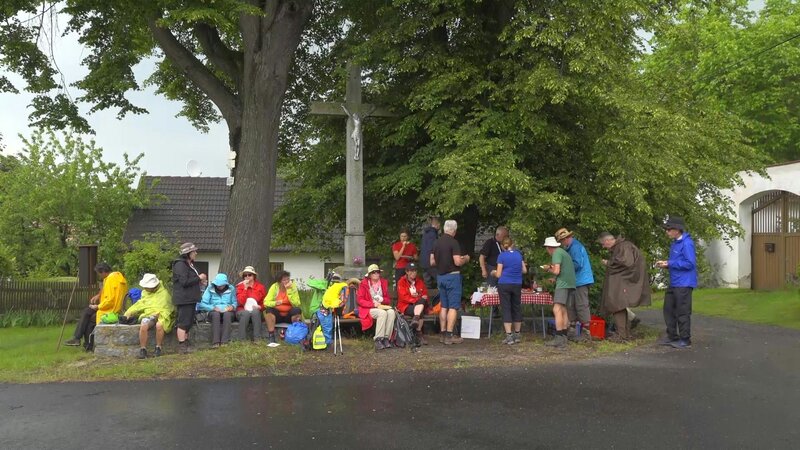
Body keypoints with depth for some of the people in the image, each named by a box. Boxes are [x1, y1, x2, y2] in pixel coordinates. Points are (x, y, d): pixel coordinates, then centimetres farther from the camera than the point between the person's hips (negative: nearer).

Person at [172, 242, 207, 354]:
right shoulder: (180, 265, -14)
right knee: (183, 322, -9)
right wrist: (199, 278, -14)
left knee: (189, 323, 13)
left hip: (191, 299, 11)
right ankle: (182, 346, -8)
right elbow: (184, 282, -23)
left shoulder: (190, 265, 19)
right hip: (184, 299, -11)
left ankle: (186, 345, 19)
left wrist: (200, 281, 10)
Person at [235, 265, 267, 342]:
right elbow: (240, 302, -13)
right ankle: (242, 340, -32)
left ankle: (257, 339, -34)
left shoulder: (260, 287, 4)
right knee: (246, 313, -35)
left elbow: (265, 303, 9)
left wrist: (260, 307, -13)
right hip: (242, 311, -1)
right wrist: (245, 288, -16)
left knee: (255, 312, -34)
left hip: (256, 312, 1)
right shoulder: (240, 286, 1)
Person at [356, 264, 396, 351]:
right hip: (368, 309, -4)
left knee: (391, 312, -29)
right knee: (382, 313, -34)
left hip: (382, 307, 4)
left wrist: (382, 299, -8)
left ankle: (386, 338, -28)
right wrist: (373, 304, -16)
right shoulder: (364, 283, 1)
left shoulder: (384, 282, 13)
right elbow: (359, 300, -5)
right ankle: (378, 340, -33)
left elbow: (388, 300, 17)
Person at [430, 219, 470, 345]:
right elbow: (457, 262, -19)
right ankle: (449, 336, -6)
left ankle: (443, 334, 14)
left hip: (440, 276, 7)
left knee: (443, 306, 12)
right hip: (452, 276, -7)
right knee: (453, 307, -3)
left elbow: (432, 262, 11)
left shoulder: (437, 242, 8)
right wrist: (465, 259, 0)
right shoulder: (453, 242, -14)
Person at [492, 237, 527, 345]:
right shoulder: (518, 254, 6)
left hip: (504, 285, -4)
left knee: (506, 309, -1)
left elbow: (498, 274, -6)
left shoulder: (502, 256, -5)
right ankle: (517, 335, 21)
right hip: (517, 285, 4)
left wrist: (494, 273, 15)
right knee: (517, 308, 13)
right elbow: (524, 270, 11)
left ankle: (509, 336, -6)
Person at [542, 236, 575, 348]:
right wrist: (552, 266, 26)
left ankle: (559, 339, -19)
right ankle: (564, 338, 13)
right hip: (570, 283, 10)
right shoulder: (563, 252, 21)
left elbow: (556, 271, -15)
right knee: (563, 310, 12)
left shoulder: (556, 253, -8)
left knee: (557, 309, -13)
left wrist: (548, 269, 3)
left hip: (563, 284, -10)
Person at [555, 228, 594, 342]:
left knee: (581, 307, -7)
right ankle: (572, 331, 17)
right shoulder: (572, 247, 19)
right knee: (571, 306, 11)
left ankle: (586, 333, -2)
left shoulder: (575, 247, -14)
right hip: (577, 282, 11)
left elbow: (578, 264, -22)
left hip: (581, 281, -11)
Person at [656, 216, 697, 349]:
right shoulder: (675, 243, 13)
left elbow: (690, 263, -22)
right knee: (669, 309, 14)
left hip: (684, 284, -10)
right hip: (673, 283, 10)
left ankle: (685, 340, 7)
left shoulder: (686, 243, -16)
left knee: (682, 312, -2)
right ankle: (672, 337, 25)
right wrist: (665, 263, 4)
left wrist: (670, 263, -18)